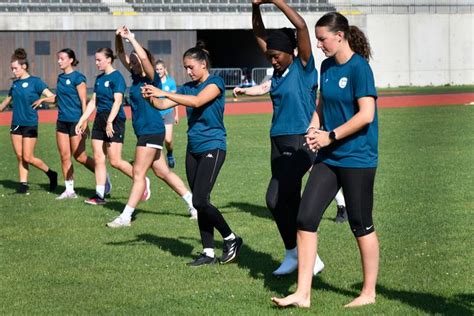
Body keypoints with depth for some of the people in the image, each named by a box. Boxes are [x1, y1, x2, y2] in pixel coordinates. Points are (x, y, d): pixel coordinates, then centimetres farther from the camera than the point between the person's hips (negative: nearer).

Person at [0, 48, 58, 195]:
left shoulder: (35, 81, -10)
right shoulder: (15, 83, 9)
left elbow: (53, 97, -16)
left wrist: (42, 100, -31)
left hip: (30, 125, -6)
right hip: (16, 124, 6)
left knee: (28, 158, -6)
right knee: (20, 157, 5)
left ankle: (51, 174, 13)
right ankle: (23, 184, 10)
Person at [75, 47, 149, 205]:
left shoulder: (116, 77, -10)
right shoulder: (99, 78, 14)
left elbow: (117, 101, -19)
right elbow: (93, 102, 19)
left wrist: (110, 122, -27)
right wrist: (81, 121, 15)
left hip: (114, 121, -8)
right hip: (100, 120, 8)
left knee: (115, 161, -9)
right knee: (98, 158, 3)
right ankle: (100, 195, 6)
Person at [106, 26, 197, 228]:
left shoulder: (151, 79, -11)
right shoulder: (136, 76, 10)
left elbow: (144, 57, -29)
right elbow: (121, 54, 14)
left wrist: (131, 39, -22)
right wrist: (118, 37, -2)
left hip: (152, 131, -9)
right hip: (144, 131, 9)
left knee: (138, 174, -8)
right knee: (163, 173, 13)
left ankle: (125, 217, -7)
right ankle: (193, 203, 19)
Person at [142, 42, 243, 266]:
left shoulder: (215, 83, -9)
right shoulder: (188, 87, 11)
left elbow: (197, 101, -26)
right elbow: (162, 104, 6)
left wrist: (163, 93, -29)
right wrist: (151, 97, -17)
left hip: (212, 148, -7)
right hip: (193, 150, 7)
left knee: (200, 201, -14)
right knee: (200, 203, 6)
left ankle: (231, 239, 3)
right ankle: (208, 253, 12)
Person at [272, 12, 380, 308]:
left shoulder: (359, 68, -15)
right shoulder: (327, 67, 8)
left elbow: (366, 114, -20)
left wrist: (330, 137, -15)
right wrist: (314, 128, 1)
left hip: (357, 159, -7)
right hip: (329, 159, 7)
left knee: (362, 226, 4)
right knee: (306, 218, -1)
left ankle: (369, 293, 19)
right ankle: (303, 293, 3)